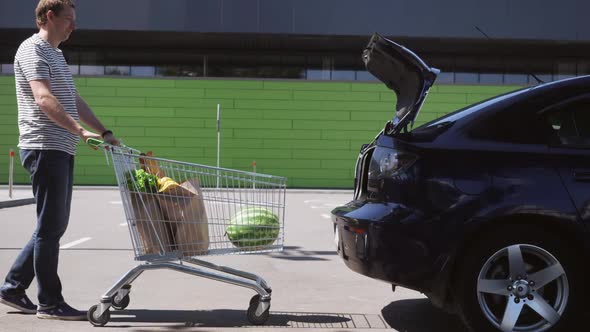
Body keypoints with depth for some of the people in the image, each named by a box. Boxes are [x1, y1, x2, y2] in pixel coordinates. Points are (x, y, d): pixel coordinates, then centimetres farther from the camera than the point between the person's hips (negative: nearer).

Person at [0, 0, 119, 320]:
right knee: (50, 226, -4)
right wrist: (80, 130, -29)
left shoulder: (57, 54, 23)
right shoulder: (32, 50, -7)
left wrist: (105, 132, 15)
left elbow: (75, 100, 24)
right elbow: (44, 99, -21)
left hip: (62, 150, 10)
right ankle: (50, 303, 4)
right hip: (45, 147, -10)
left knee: (54, 225, 12)